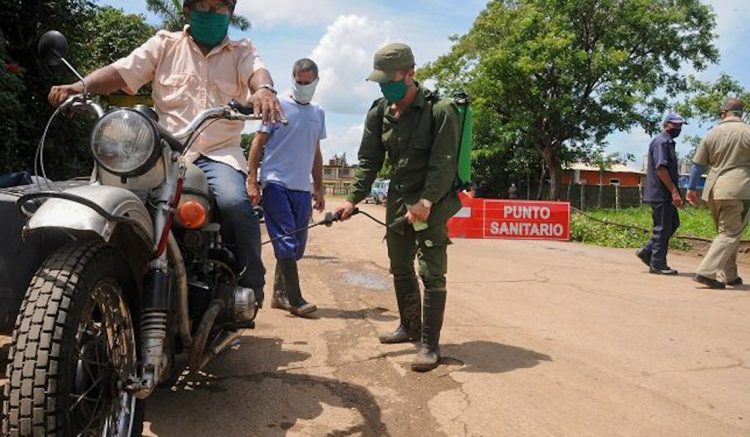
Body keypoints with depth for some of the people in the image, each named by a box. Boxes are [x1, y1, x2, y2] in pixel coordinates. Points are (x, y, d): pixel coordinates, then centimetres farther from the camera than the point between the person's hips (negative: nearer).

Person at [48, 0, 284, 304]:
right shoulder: (165, 44, 18)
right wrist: (80, 86, -14)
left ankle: (250, 285, -14)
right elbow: (122, 71, 6)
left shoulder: (242, 51, 16)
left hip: (220, 153, -2)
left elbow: (257, 71, -7)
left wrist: (263, 90, -33)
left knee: (234, 203, -32)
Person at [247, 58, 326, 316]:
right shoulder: (278, 106, 1)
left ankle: (279, 294, 19)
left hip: (302, 188, 6)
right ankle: (294, 299, -5)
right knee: (286, 242, -9)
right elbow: (257, 143, 0)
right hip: (276, 183, -5)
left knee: (297, 245, 7)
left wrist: (319, 189, 19)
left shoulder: (318, 113, 17)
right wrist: (252, 181, -9)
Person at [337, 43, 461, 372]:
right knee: (400, 269, 16)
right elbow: (369, 160, 5)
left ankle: (430, 345, 2)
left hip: (432, 203, -6)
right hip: (397, 200, 7)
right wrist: (353, 199, -5)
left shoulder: (440, 110, -13)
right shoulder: (379, 112, 4)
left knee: (431, 274, -7)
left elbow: (444, 163, -17)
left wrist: (426, 202, -27)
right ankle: (410, 327, 35)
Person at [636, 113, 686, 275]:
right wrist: (674, 191, -23)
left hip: (666, 194, 10)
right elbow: (660, 168, -22)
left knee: (672, 224, 14)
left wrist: (674, 192, 21)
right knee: (663, 228, -4)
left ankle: (647, 251, 18)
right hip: (661, 194, -10)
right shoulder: (661, 141, -12)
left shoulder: (668, 142, 20)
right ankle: (657, 264, 4)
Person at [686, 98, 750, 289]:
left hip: (713, 190, 5)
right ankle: (706, 272, -14)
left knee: (726, 232, 18)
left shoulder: (712, 134, 8)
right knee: (730, 234, -3)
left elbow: (698, 165, 10)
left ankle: (729, 276, 22)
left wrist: (691, 188, 19)